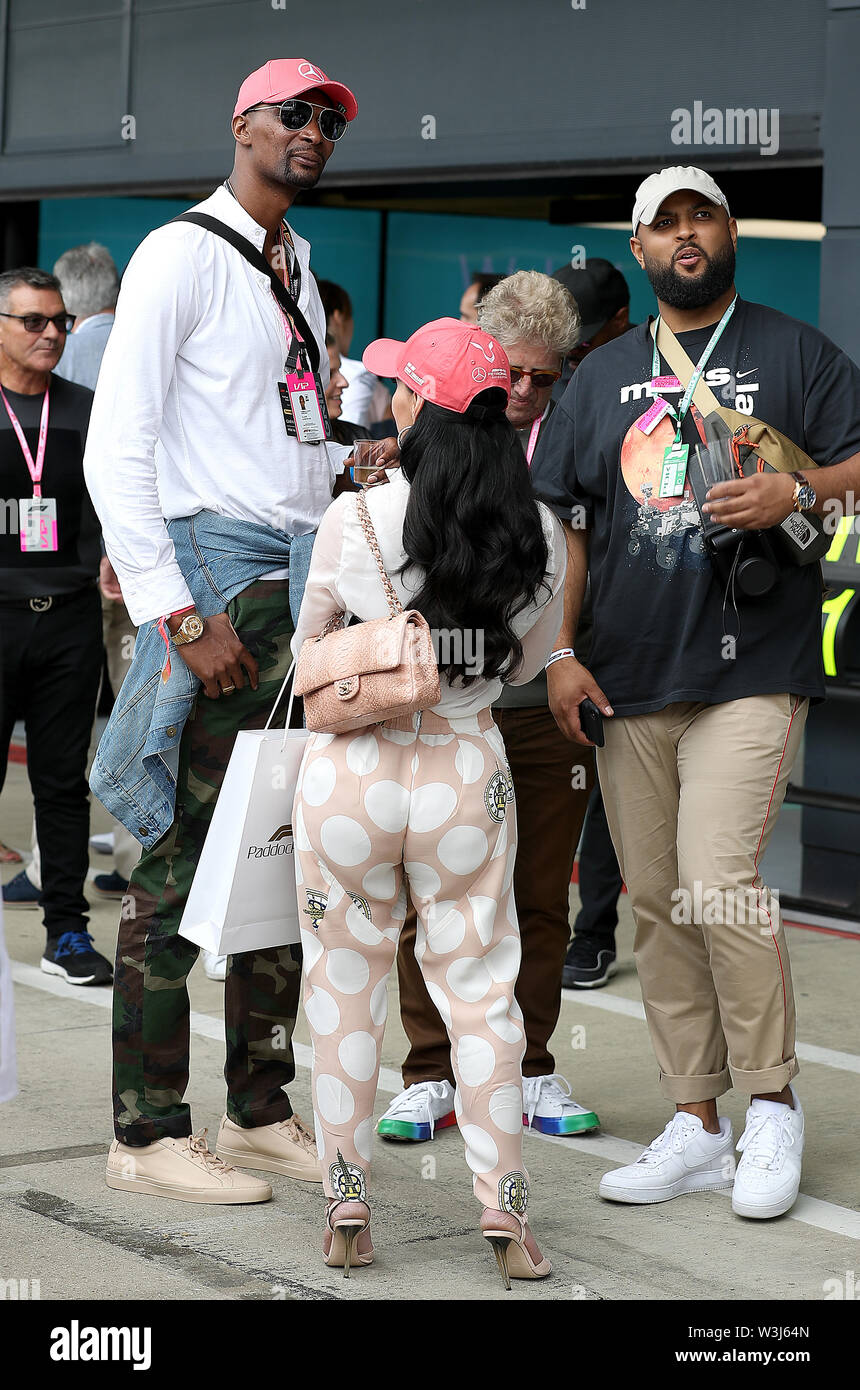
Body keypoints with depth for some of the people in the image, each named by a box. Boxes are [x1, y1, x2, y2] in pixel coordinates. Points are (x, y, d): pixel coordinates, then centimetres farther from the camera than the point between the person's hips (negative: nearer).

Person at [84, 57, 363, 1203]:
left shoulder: (301, 279, 20)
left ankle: (260, 1110, 20)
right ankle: (149, 1136, 1)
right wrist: (180, 617, -16)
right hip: (214, 573, -8)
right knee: (181, 862, -5)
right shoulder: (182, 256, -4)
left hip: (305, 586, 8)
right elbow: (116, 451, -12)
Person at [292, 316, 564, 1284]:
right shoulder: (540, 534, -5)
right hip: (468, 772, 2)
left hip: (351, 766, -1)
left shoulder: (354, 521, -12)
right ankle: (506, 1216, 10)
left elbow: (308, 640, 3)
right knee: (479, 990, 10)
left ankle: (346, 1209, 17)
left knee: (346, 988, 11)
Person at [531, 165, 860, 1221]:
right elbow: (561, 518, 15)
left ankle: (772, 1106, -1)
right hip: (629, 684, 5)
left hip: (752, 668, -4)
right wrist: (561, 653, 5)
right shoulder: (603, 375, 17)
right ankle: (696, 1126, 12)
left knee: (719, 883, -17)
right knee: (657, 905, 4)